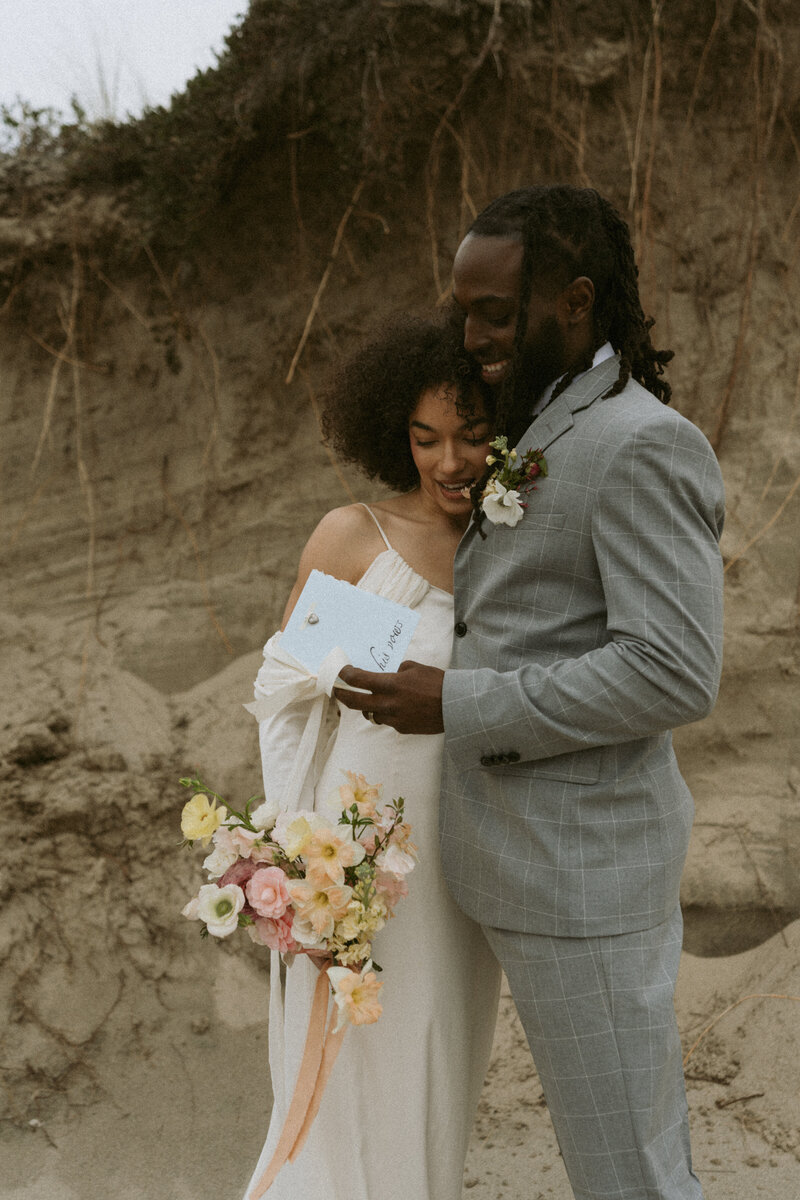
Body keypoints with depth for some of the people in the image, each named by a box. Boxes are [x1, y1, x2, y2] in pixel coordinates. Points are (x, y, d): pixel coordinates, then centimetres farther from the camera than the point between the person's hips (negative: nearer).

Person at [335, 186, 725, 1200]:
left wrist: (457, 707, -23)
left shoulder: (643, 444, -19)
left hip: (579, 868, -10)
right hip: (540, 851, 10)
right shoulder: (556, 438, 12)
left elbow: (675, 673, -25)